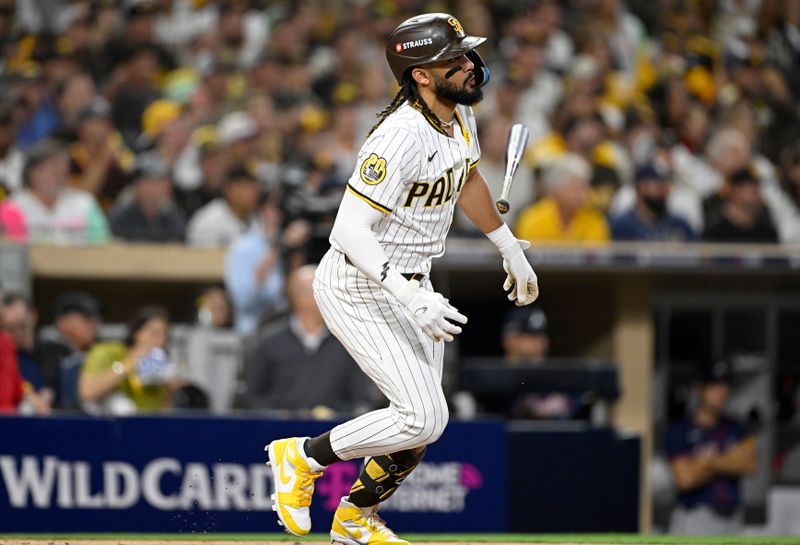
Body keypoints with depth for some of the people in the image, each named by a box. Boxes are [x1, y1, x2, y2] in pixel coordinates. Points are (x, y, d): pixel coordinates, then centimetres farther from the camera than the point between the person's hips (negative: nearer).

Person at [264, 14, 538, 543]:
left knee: (424, 422, 11)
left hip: (411, 282, 9)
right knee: (424, 417, -17)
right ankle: (302, 457, 1)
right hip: (359, 287, -9)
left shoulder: (460, 113, 0)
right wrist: (411, 298, -39)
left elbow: (467, 179, 22)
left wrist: (512, 250, 28)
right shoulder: (401, 137, -28)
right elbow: (351, 230, -32)